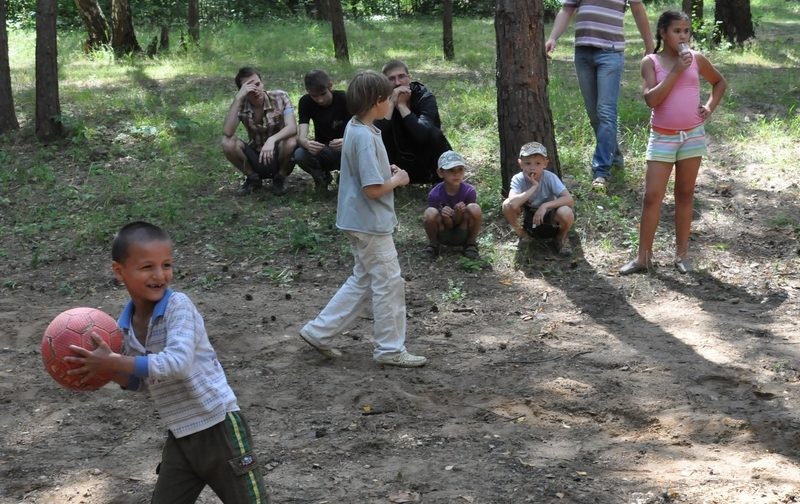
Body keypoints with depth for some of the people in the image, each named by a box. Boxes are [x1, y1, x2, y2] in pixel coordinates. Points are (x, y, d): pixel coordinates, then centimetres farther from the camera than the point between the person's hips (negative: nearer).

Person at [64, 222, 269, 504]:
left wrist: (112, 363, -28)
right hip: (180, 438, 6)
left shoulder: (178, 305, -17)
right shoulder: (125, 327, 2)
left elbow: (178, 363, -31)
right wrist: (109, 370, -5)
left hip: (219, 429, -6)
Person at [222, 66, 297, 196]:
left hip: (279, 156, -1)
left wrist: (272, 140, -46)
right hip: (256, 158, 1)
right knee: (227, 143, -24)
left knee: (291, 142, -34)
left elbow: (292, 128, -27)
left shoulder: (279, 97, -14)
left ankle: (280, 178, -2)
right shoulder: (241, 105, -11)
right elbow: (227, 132, -28)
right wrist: (238, 98, -33)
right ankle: (253, 179, 2)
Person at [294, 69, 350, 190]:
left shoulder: (344, 99, -17)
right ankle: (322, 176, 2)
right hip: (321, 150, 2)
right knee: (299, 154, -30)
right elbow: (301, 136, -20)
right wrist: (307, 144, -46)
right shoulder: (305, 102, -10)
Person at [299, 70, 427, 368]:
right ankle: (390, 349, 14)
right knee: (389, 283, 2)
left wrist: (387, 171, 8)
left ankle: (319, 332, 21)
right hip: (371, 223, -10)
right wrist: (397, 180, -8)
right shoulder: (366, 137, -23)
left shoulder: (354, 127, 6)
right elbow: (373, 188, -24)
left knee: (364, 280, 19)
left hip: (360, 221, 10)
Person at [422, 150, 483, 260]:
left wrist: (459, 214, -34)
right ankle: (433, 245, 0)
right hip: (443, 236, 0)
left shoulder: (469, 191, -17)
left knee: (474, 208, -28)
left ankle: (470, 245, -2)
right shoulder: (435, 194, -18)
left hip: (463, 235, 0)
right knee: (430, 213, -31)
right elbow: (448, 226, -13)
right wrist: (445, 217, -37)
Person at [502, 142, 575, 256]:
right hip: (529, 216, 1)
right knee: (507, 205, -26)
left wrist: (545, 206, -38)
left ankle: (561, 238, 0)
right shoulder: (518, 179, -22)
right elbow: (513, 203, -40)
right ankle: (522, 235, 2)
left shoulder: (550, 177, -23)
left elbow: (569, 200, -31)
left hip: (549, 215, -1)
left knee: (566, 212, -35)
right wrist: (534, 187, -36)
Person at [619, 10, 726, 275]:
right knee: (652, 196, -4)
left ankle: (682, 253, 17)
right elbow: (651, 99, -17)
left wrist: (710, 107, 4)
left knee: (685, 195, 9)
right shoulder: (651, 62, -4)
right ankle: (643, 257, 2)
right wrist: (676, 71, -19)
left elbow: (720, 82, 19)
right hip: (662, 137, -2)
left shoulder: (696, 59, 2)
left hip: (693, 136, 2)